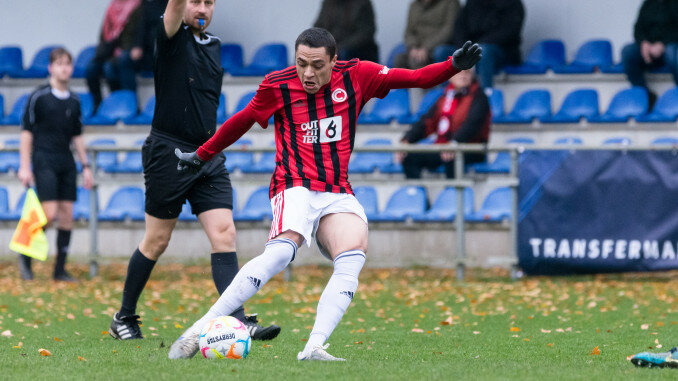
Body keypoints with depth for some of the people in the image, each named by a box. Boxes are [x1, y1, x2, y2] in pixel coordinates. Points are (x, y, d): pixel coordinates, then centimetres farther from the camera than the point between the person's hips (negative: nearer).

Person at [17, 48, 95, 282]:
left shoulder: (74, 101, 12)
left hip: (66, 162, 6)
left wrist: (86, 166, 15)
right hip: (44, 161, -6)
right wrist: (24, 167, -9)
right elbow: (26, 132, -4)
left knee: (67, 214, 1)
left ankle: (60, 269, 7)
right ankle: (26, 254, 7)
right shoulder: (38, 97, -4)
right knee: (49, 214, -14)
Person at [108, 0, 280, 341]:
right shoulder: (172, 37, -5)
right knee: (156, 242, 4)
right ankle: (123, 318, 20)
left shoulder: (213, 45, 13)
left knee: (225, 235, -8)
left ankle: (238, 322, -15)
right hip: (169, 154, -5)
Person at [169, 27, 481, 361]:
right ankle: (198, 331, -33)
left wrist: (455, 65, -9)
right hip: (295, 186, -4)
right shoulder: (277, 86, 0)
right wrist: (202, 155, 27)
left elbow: (418, 78, 7)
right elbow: (242, 121, 17)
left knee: (353, 257, -25)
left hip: (338, 194, 4)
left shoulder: (356, 76, 4)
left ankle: (314, 349, -32)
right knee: (281, 251, -32)